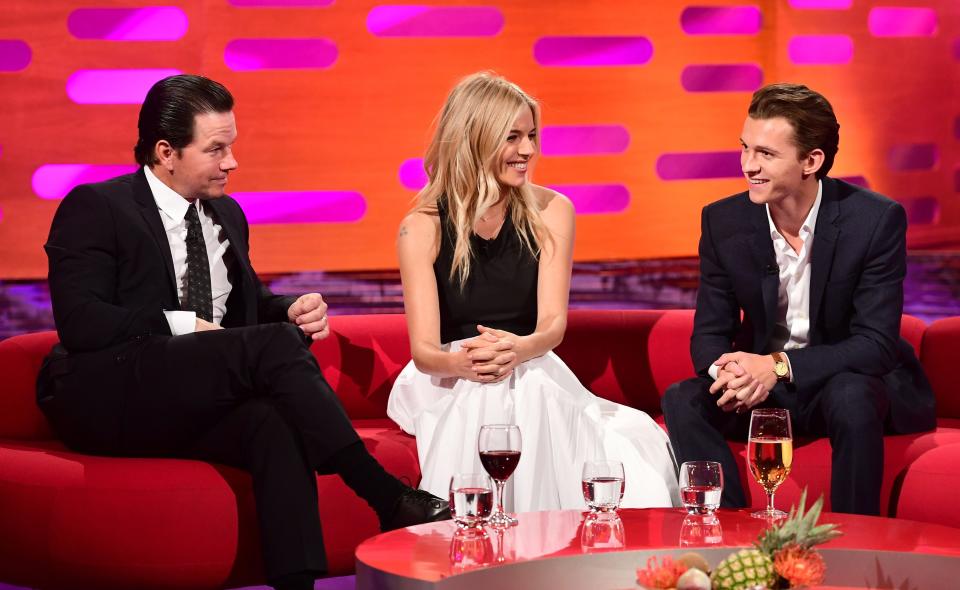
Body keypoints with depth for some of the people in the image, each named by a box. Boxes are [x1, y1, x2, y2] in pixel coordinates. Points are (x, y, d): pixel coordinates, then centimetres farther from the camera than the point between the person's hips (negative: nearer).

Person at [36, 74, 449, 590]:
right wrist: (182, 325, -18)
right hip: (106, 400, -6)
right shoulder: (94, 208, -4)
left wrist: (293, 312, 6)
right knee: (274, 344, -27)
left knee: (277, 425, -30)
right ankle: (389, 498, -24)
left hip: (198, 405, 6)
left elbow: (247, 305, 29)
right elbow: (80, 323, -15)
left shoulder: (226, 215, 17)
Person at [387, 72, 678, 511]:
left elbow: (553, 323, -8)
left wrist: (517, 350, -35)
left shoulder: (550, 212, 2)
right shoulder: (422, 229, -3)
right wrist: (464, 363, -37)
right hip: (453, 388, -2)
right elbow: (424, 350, -10)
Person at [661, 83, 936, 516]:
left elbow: (876, 344, -19)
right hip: (762, 387, 3)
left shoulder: (877, 220, -17)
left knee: (851, 398, -37)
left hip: (853, 382, -3)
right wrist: (727, 372, -28)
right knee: (682, 402, -23)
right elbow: (709, 334, -1)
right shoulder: (723, 221, -6)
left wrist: (778, 366, -32)